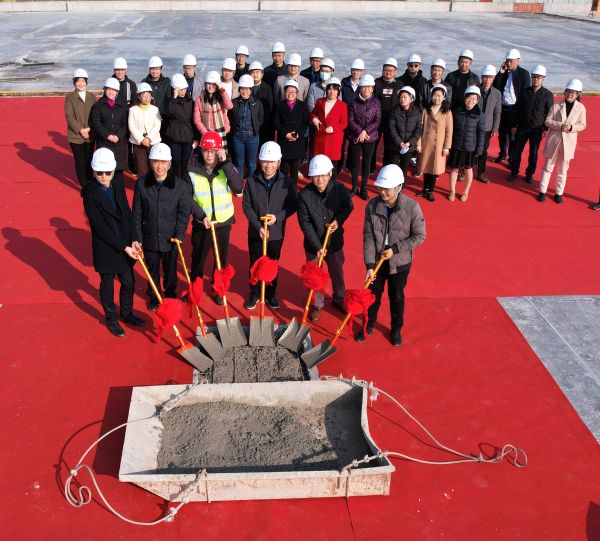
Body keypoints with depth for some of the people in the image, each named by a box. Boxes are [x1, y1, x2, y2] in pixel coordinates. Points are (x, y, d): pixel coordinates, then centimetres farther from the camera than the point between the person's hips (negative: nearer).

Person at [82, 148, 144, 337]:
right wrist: (123, 247, -20)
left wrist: (134, 240, -8)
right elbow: (100, 227, -20)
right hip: (105, 248, -5)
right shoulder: (90, 195, -19)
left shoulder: (118, 187, -1)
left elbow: (128, 215, 3)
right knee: (107, 284, 13)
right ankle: (111, 319, 32)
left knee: (128, 281, 17)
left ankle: (127, 313, 39)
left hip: (125, 245, 6)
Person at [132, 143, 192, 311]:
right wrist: (137, 238, -2)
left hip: (171, 239, -1)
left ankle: (170, 296, 42)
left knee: (170, 270, 17)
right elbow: (137, 213, -2)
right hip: (150, 238, 1)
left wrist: (179, 236, -13)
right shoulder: (142, 184, -9)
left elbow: (184, 213, -7)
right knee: (152, 270, 18)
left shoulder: (180, 185, -13)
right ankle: (153, 297, 41)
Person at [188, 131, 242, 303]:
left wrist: (225, 162, -28)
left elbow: (238, 188, -26)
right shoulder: (193, 170, -11)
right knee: (198, 257, 14)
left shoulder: (226, 167, -9)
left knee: (222, 258, 13)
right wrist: (201, 215, -18)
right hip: (201, 223, 0)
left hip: (223, 221, 1)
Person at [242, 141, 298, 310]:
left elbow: (293, 205, -3)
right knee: (255, 264, 12)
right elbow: (246, 205, -6)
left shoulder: (286, 182, -10)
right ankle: (254, 294, 31)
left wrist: (278, 217, -18)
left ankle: (271, 294, 34)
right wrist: (258, 226, -15)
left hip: (276, 233, 0)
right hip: (255, 232, 0)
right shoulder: (252, 181, -9)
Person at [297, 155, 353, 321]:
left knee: (337, 271, 22)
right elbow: (305, 224, -17)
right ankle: (317, 304, 35)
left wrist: (338, 220, -18)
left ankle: (339, 299, 46)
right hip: (313, 244, -2)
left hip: (335, 241, 2)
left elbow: (348, 206, 3)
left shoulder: (339, 189, -16)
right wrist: (317, 247, -20)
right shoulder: (304, 194, -21)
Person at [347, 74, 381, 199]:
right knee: (354, 163, 7)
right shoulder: (354, 102, -3)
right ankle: (354, 187, 21)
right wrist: (360, 132, -15)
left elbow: (377, 121, -5)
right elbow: (350, 120, -5)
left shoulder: (376, 103, -2)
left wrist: (365, 131, -15)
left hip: (370, 138, 0)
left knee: (366, 164, 7)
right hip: (355, 138, 0)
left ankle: (363, 189, 18)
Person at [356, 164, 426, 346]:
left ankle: (396, 329, 41)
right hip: (377, 260, 1)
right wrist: (369, 265, -16)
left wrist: (395, 249, -19)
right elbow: (368, 237, -12)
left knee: (397, 297, 18)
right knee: (373, 294, 19)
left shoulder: (411, 207, -20)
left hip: (400, 262, -1)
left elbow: (420, 236, -12)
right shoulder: (372, 206, -14)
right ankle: (369, 325, 42)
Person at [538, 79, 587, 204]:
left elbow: (582, 125, 0)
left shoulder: (581, 107, -2)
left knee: (563, 169, 11)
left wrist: (571, 127, -19)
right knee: (548, 167, 7)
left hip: (568, 142, 0)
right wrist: (560, 125, -20)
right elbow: (547, 121, -5)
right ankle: (542, 191, 17)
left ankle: (559, 193, 21)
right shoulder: (556, 106, -3)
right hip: (553, 140, 0)